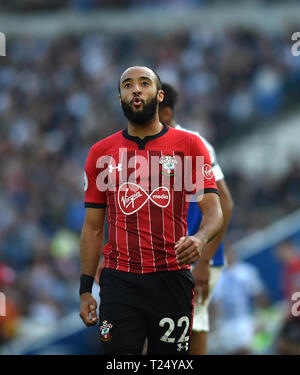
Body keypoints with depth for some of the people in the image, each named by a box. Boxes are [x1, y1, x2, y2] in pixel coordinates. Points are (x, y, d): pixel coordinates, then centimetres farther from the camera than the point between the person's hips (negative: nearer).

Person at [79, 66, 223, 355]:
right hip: (119, 282, 1)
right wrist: (85, 290, 6)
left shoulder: (188, 145, 3)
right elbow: (93, 227, 12)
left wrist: (200, 238, -27)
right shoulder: (101, 152, 9)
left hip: (172, 279, -1)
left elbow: (213, 210, -4)